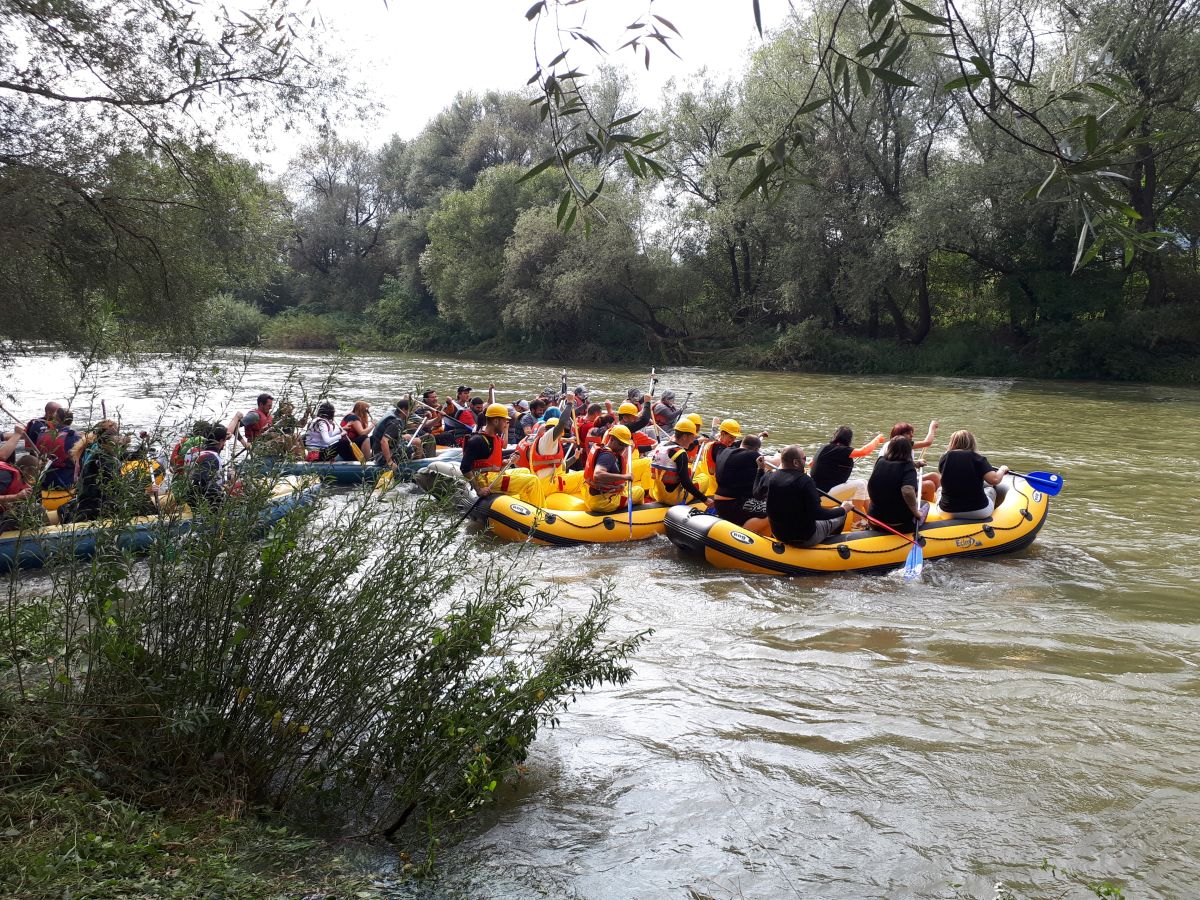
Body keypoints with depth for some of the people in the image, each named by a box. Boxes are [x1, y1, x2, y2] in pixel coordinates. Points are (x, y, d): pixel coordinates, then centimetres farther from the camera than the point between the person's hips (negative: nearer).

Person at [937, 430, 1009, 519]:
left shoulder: (945, 458, -5)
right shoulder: (977, 459, -13)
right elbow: (994, 480, -22)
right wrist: (1002, 469, -1)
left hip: (948, 511, 2)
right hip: (979, 512, -2)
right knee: (990, 489, 31)